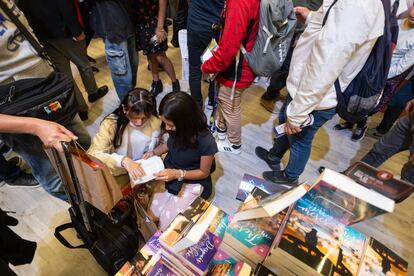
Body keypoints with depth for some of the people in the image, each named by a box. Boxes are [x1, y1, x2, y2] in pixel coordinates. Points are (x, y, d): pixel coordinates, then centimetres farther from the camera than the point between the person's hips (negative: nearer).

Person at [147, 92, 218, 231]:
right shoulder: (177, 129, -17)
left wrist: (178, 174, -29)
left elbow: (204, 172, -17)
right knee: (151, 215, 5)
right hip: (169, 175, 5)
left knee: (166, 224, -5)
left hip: (192, 182, -5)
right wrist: (153, 153, -8)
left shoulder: (206, 142, -33)